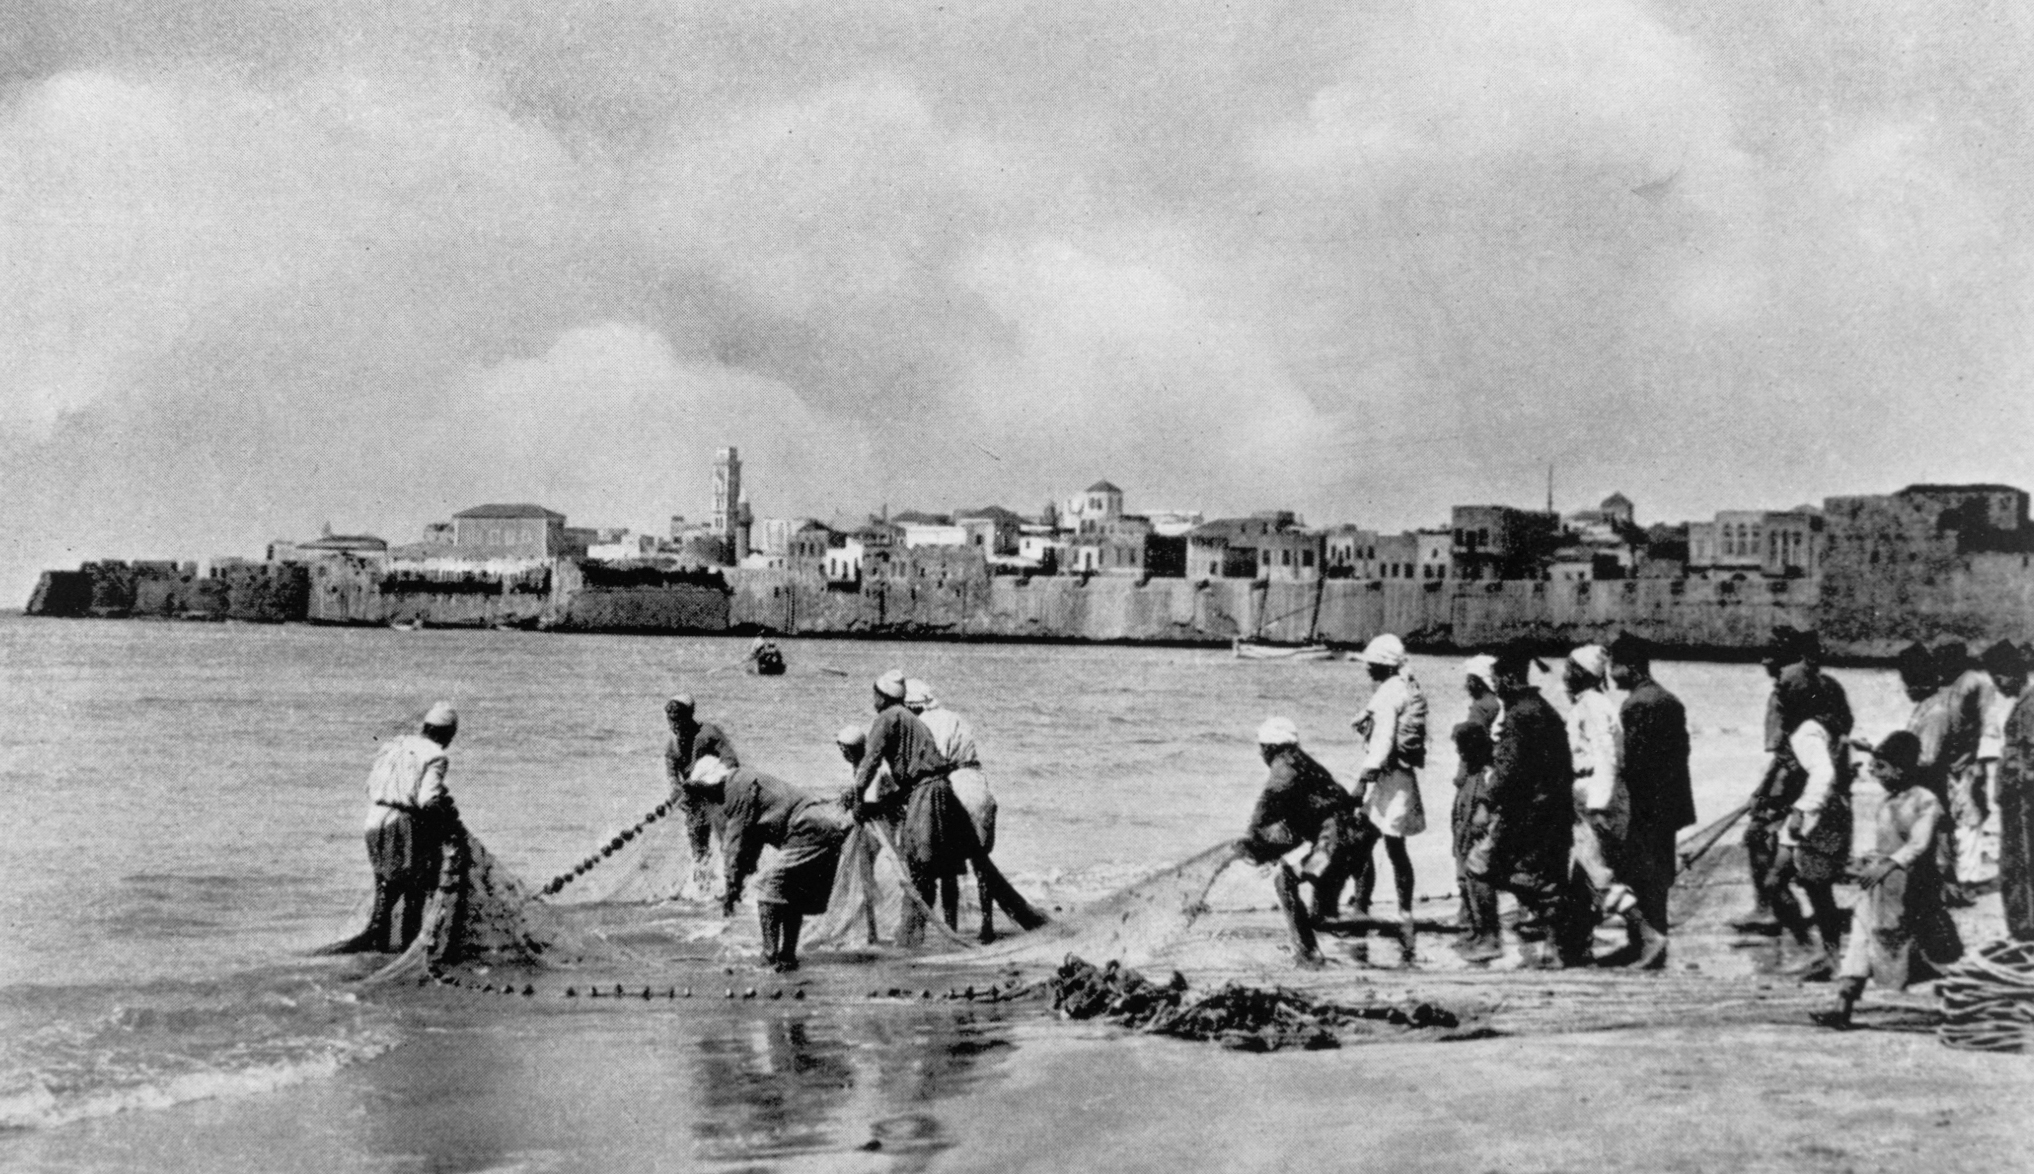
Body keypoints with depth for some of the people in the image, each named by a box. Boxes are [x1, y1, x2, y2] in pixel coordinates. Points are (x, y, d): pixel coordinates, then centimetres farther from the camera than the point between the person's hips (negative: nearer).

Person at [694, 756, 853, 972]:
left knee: (769, 892, -5)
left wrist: (732, 890, -3)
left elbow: (737, 844, -7)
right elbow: (752, 844, 30)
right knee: (793, 896, 18)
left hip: (810, 831, -10)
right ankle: (787, 957, 20)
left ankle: (771, 960, -5)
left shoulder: (738, 787, -6)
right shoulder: (747, 781, 25)